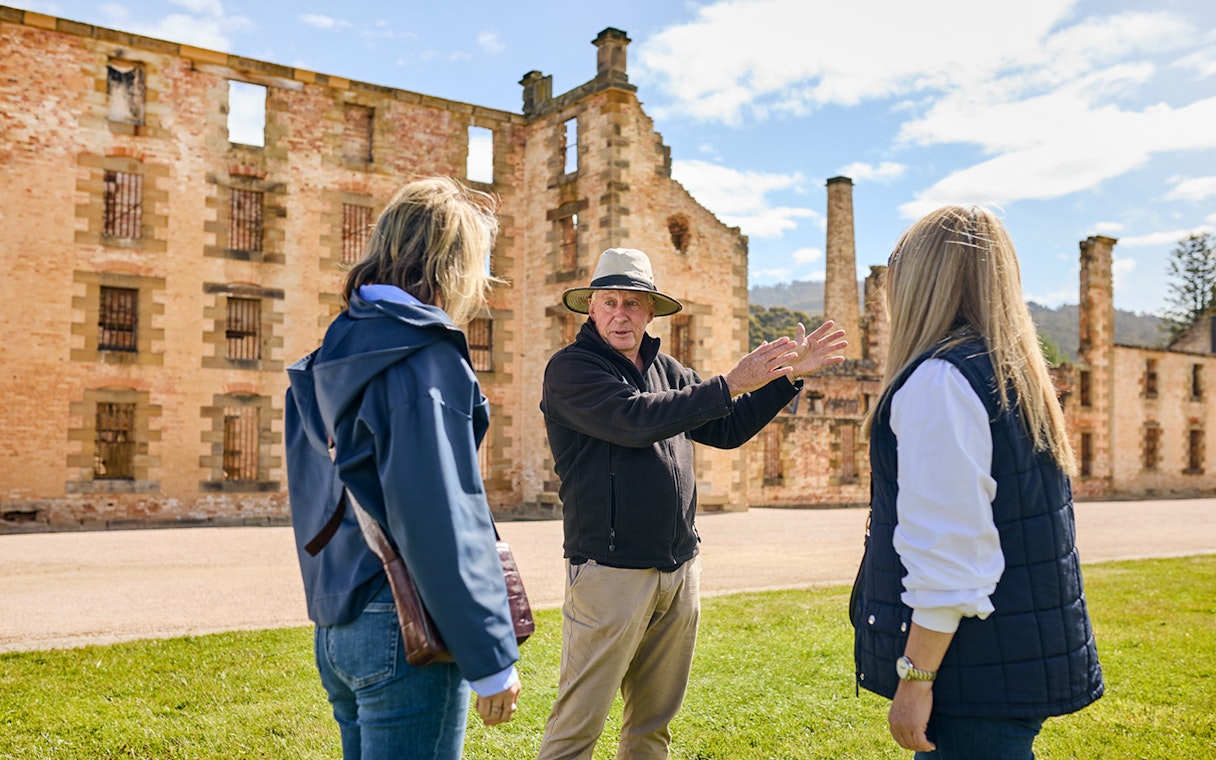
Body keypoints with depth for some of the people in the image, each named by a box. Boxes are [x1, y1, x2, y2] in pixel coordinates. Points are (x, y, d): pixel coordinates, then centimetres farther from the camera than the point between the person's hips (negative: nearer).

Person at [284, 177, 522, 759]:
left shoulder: (329, 358, 12)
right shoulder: (423, 359, -16)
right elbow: (442, 520, -21)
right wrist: (493, 660, -15)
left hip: (336, 631, 9)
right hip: (402, 629, -9)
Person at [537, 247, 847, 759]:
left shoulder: (665, 369, 14)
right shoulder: (570, 368, -7)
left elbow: (726, 429, 18)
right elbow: (637, 420, -22)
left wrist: (789, 376, 10)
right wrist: (731, 384, -19)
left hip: (679, 572, 7)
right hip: (611, 573, -7)